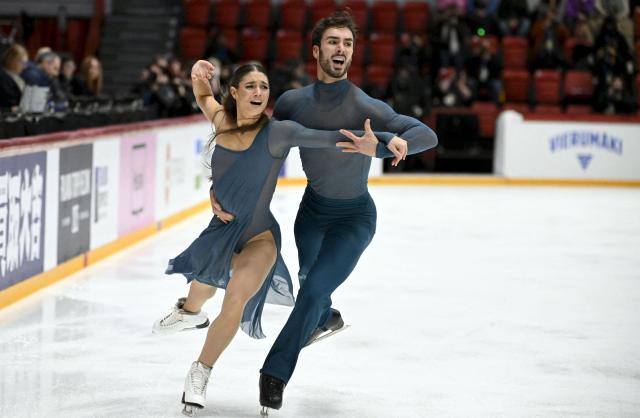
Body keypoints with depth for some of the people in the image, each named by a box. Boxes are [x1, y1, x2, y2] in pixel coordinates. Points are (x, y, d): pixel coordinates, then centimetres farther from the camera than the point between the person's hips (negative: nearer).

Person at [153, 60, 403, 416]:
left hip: (259, 237, -5)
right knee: (203, 284, 32)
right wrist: (199, 76, -10)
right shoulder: (222, 121, -10)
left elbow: (323, 137, -37)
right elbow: (204, 98, 12)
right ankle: (190, 312, 71)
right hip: (222, 229, 5)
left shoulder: (276, 132, -24)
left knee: (236, 299, -28)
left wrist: (372, 144, -53)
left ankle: (201, 373, -5)